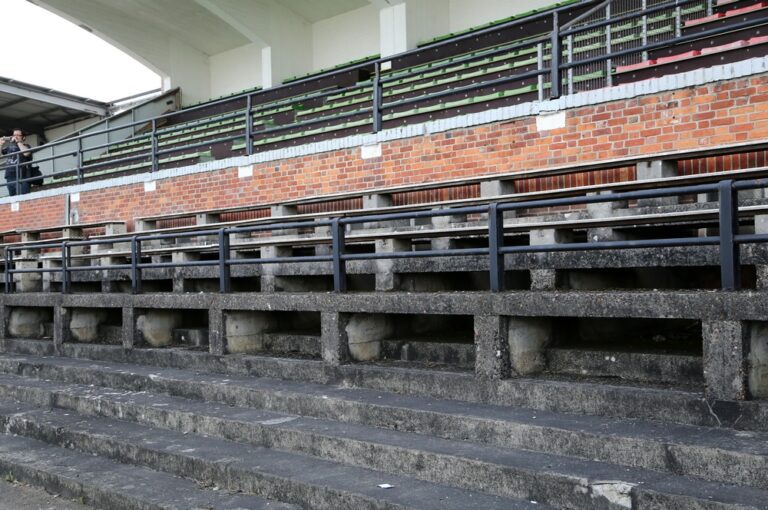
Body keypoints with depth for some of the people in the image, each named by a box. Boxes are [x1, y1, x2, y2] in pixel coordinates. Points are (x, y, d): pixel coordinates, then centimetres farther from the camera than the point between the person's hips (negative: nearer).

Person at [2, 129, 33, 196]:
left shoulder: (25, 146, 6)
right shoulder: (9, 146, 21)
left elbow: (26, 153, -16)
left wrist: (18, 142, -6)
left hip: (22, 178, -5)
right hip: (10, 178, 5)